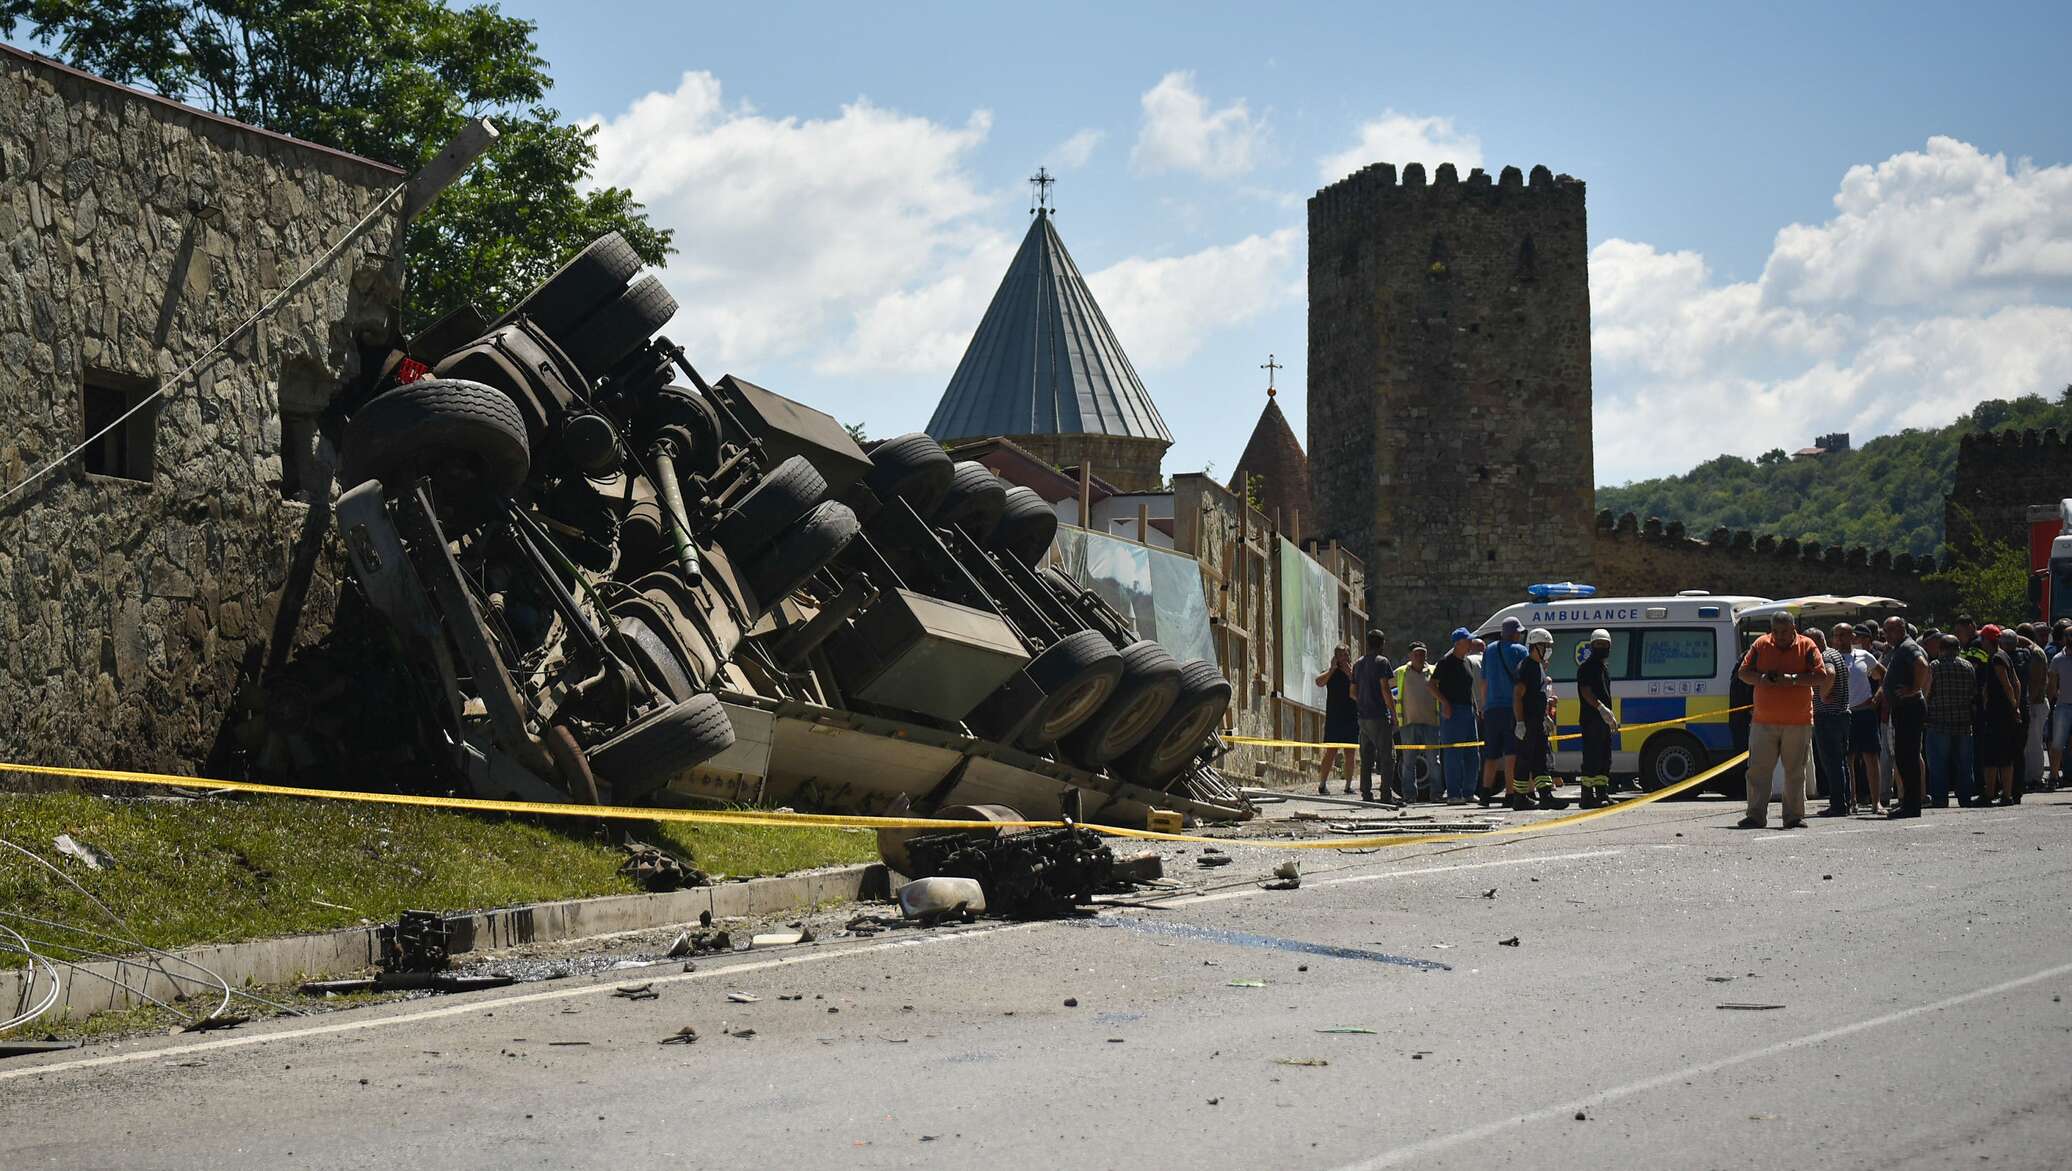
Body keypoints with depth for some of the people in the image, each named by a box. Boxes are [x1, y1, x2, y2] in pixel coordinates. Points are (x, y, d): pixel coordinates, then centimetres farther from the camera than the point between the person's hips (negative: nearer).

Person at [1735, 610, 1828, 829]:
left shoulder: (1807, 647, 0)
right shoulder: (1761, 645, 6)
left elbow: (1821, 678, -6)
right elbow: (1743, 673, 9)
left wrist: (1793, 679, -17)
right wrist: (1760, 678, -11)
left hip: (1798, 721, -2)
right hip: (1763, 721, 2)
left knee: (1795, 771, 4)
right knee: (1758, 769, -1)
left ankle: (1794, 816, 10)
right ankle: (1756, 815, 4)